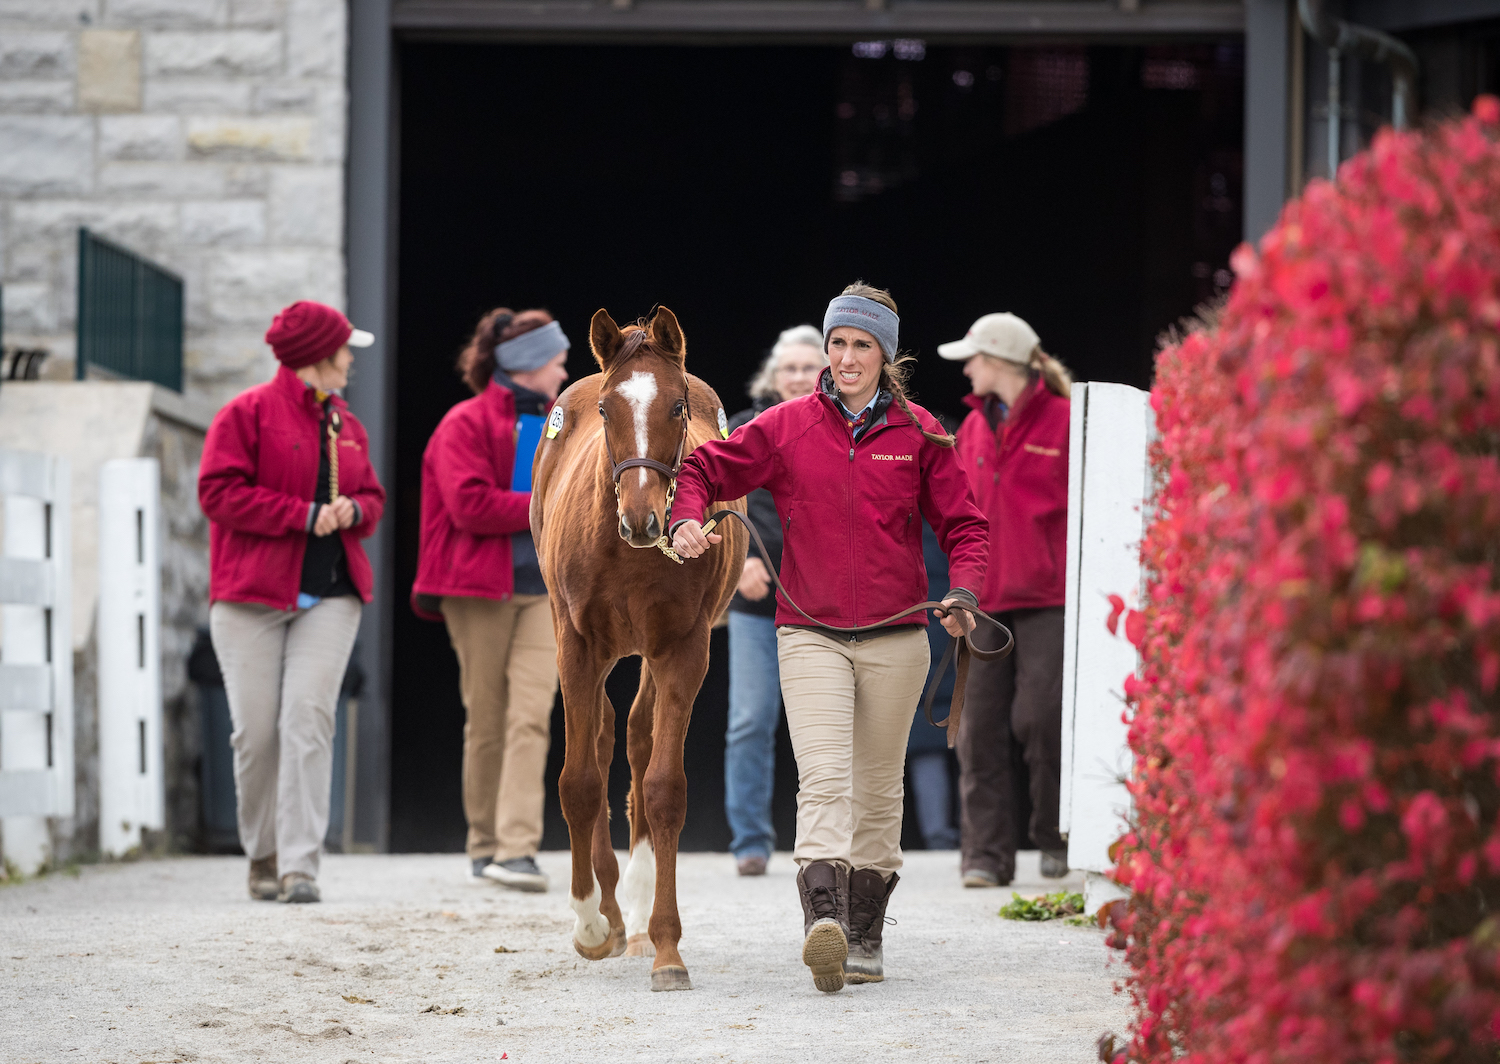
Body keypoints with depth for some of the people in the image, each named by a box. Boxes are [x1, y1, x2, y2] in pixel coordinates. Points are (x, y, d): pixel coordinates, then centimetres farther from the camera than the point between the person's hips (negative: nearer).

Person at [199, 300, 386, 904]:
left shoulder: (346, 426, 18)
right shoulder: (247, 414, -1)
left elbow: (373, 497, 24)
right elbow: (219, 492, -10)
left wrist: (353, 510, -1)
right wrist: (304, 515, -13)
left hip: (330, 596, 4)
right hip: (251, 596, -4)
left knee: (308, 718, -12)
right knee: (257, 731, -5)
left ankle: (300, 866, -14)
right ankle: (264, 858, 12)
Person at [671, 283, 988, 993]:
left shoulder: (918, 435, 3)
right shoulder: (786, 428, 1)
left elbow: (962, 523, 5)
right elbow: (705, 468, 6)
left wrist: (965, 594, -12)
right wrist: (688, 518, -15)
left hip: (895, 640, 2)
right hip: (811, 635, -1)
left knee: (878, 788, 9)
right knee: (824, 779, -17)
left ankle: (864, 937, 20)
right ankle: (824, 922, -32)